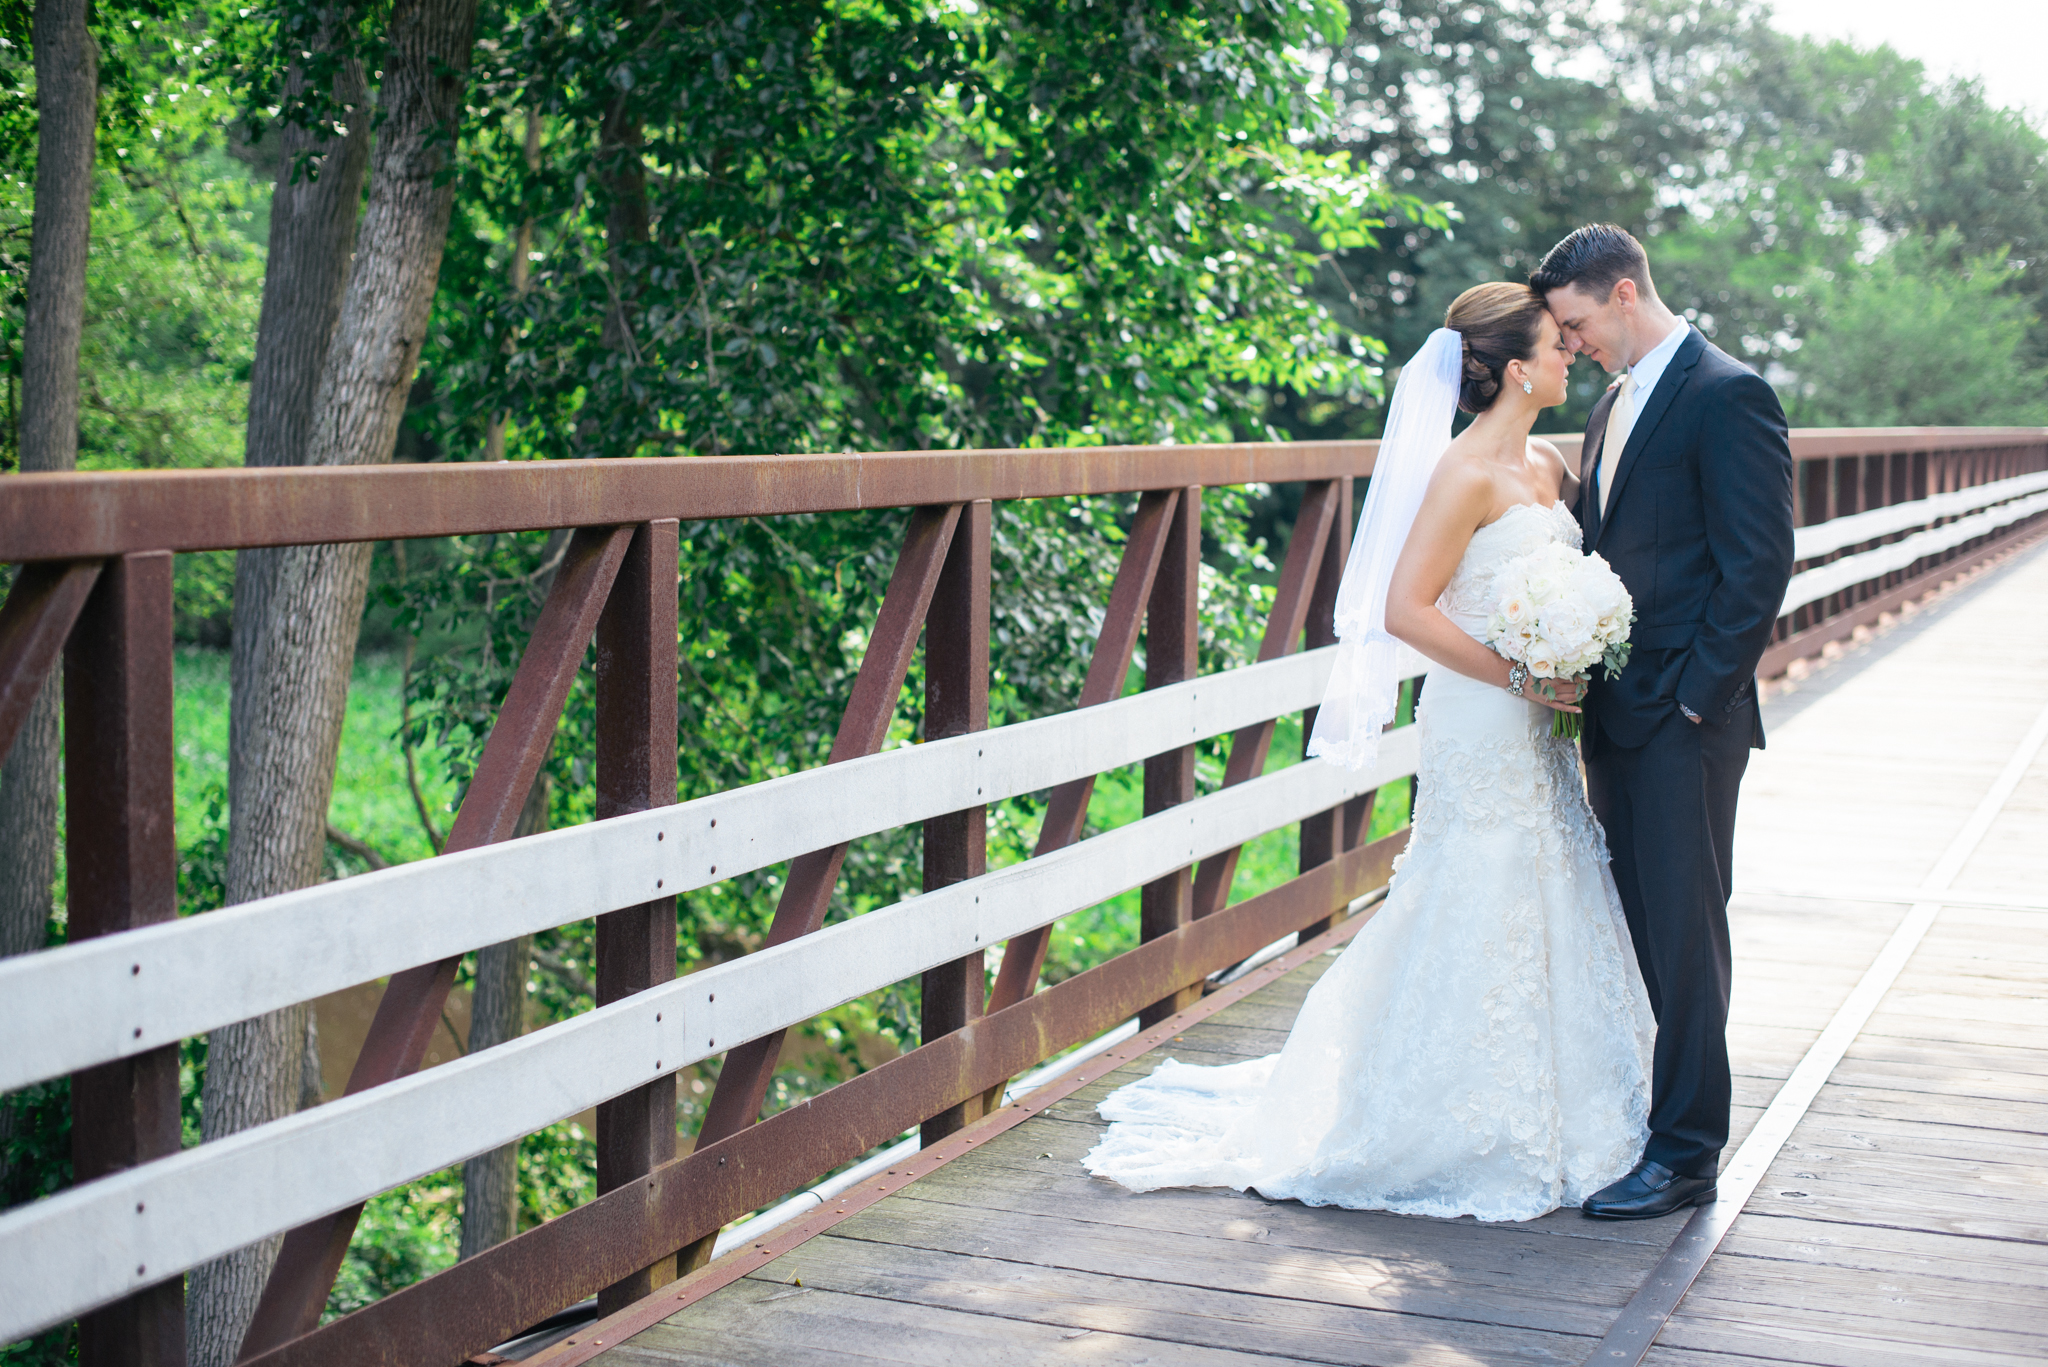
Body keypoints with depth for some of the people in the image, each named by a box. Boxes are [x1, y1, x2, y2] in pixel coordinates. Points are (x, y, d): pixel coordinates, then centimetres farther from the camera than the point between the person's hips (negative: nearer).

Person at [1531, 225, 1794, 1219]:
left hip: (1684, 722, -8)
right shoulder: (1613, 407, 16)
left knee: (1683, 932, -4)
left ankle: (1685, 1156, 4)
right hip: (1615, 716, 8)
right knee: (1633, 928, 14)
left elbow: (1759, 565, -15)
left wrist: (1697, 695, -16)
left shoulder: (1727, 396, -11)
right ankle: (1636, 1121, 24)